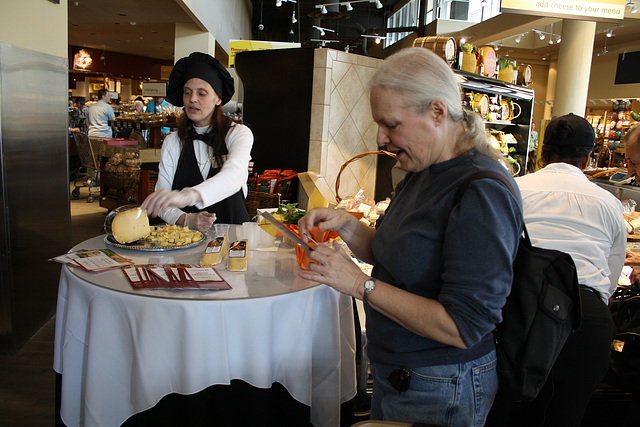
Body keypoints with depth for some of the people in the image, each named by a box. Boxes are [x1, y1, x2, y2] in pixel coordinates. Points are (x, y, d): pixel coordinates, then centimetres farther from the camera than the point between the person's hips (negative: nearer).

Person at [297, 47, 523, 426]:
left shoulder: (482, 194, -26)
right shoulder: (423, 172, 3)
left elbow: (463, 327, -29)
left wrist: (361, 284, -26)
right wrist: (346, 225, -6)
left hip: (440, 394, -8)